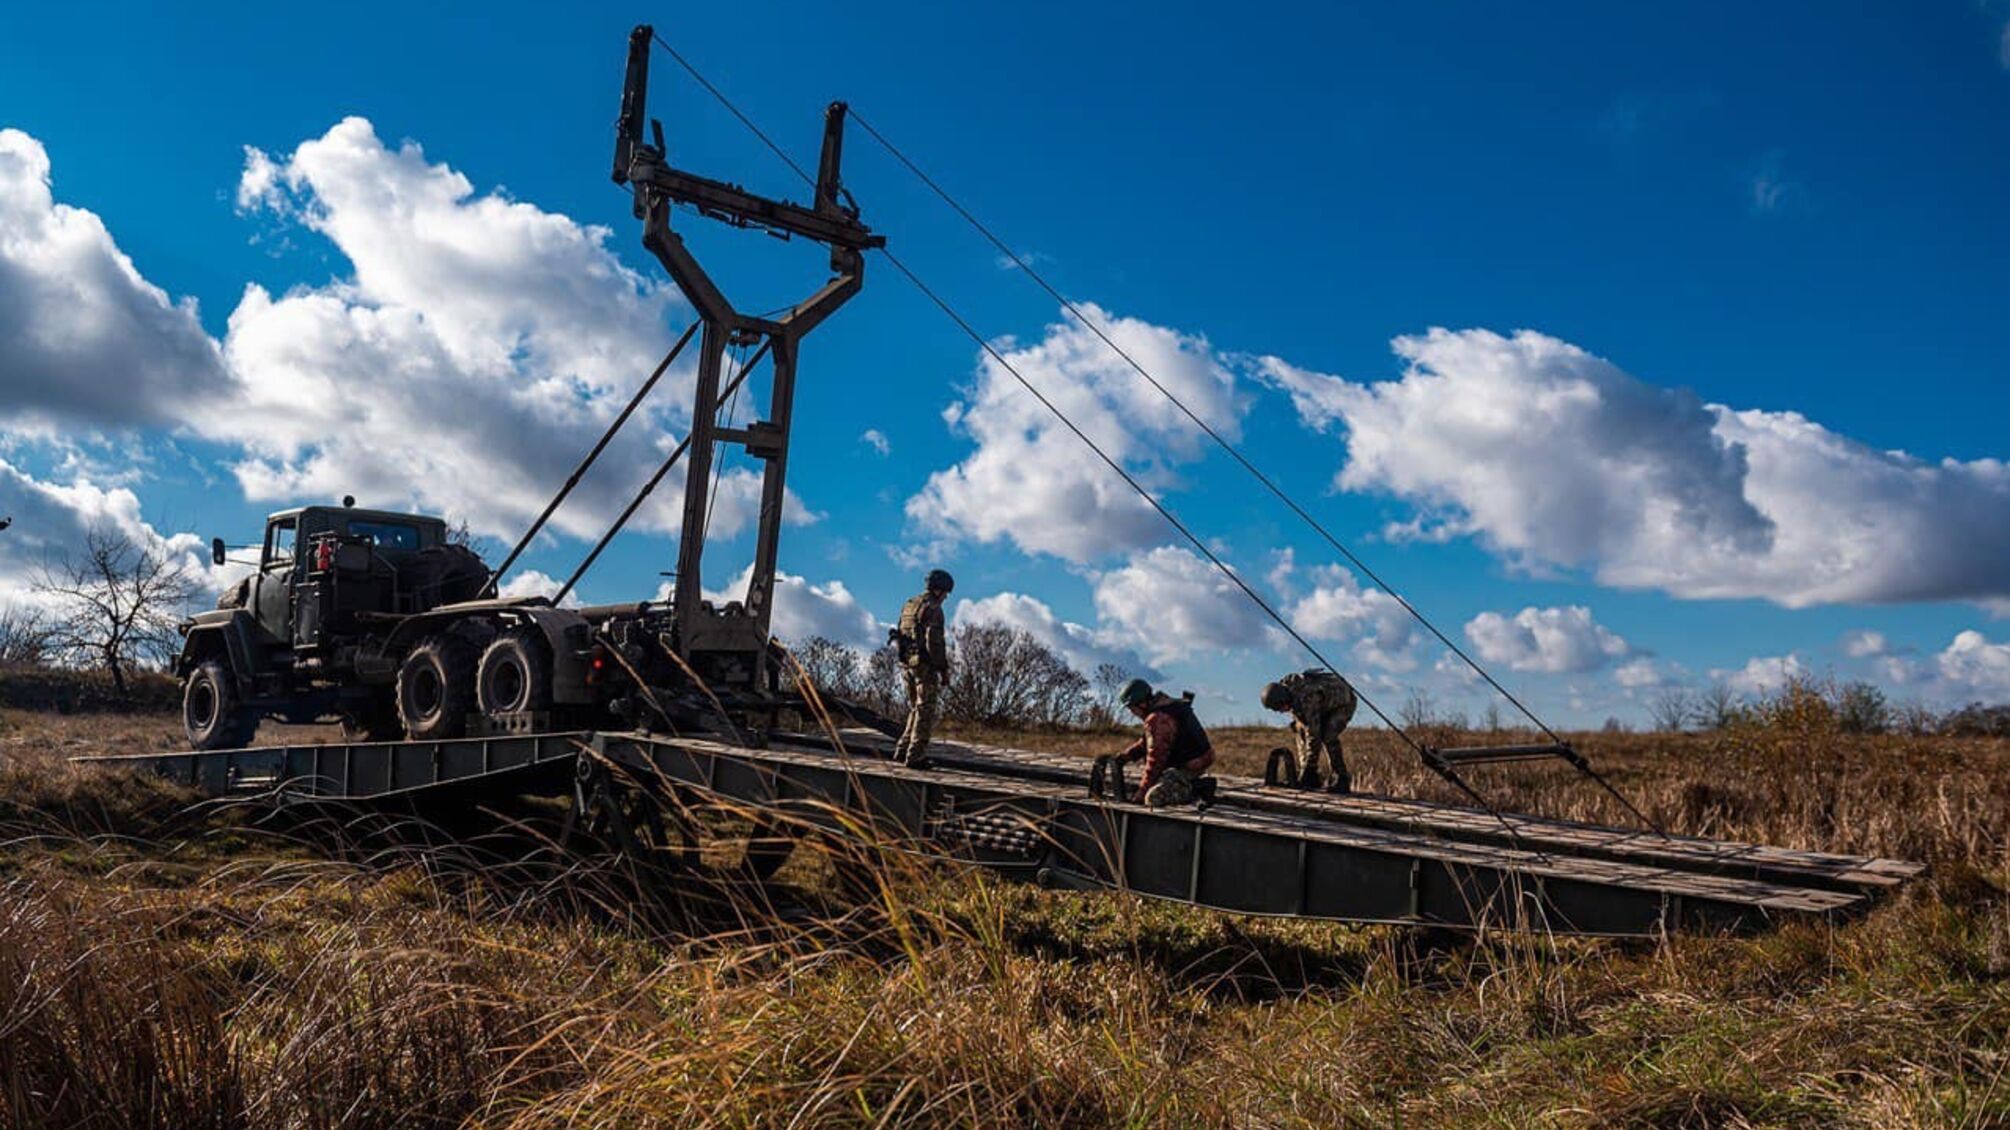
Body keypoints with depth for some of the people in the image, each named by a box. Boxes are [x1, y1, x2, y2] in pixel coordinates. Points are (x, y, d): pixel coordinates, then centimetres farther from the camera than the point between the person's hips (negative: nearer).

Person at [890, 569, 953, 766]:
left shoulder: (908, 605, 14)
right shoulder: (933, 609, -14)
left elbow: (900, 637, 17)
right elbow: (934, 641, -20)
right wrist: (944, 669, -14)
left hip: (907, 663, 8)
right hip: (925, 665, -8)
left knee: (917, 709, 18)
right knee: (926, 712, -1)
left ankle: (902, 750, 17)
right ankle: (915, 756, -2)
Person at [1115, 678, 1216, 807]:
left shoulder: (1157, 720, -22)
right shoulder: (1164, 704, 10)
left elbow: (1155, 759, -20)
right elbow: (1147, 742, 20)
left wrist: (1143, 790, -13)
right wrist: (1125, 756, 13)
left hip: (1189, 767, -10)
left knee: (1154, 797, -19)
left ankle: (1194, 790, -10)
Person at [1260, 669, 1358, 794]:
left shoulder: (1306, 700, -40)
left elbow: (1313, 735, -37)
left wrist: (1307, 768, -32)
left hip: (1345, 702, -9)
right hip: (1327, 704, 9)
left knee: (1327, 736, -27)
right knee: (1301, 730, -6)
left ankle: (1343, 781, -17)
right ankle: (1312, 778, -2)